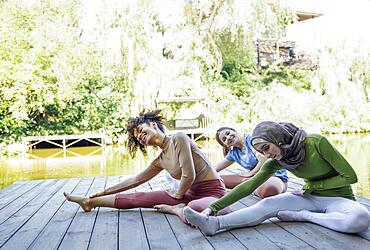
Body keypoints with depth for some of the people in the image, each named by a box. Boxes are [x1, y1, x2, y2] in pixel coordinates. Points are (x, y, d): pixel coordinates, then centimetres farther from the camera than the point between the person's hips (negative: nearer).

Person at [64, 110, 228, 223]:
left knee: (195, 209, -45)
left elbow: (189, 175, -21)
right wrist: (102, 193, 20)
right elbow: (134, 180, 16)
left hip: (212, 191, -7)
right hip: (191, 193, 7)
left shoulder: (179, 138, -16)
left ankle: (174, 209, -14)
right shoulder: (160, 160, 7)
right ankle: (91, 202, 20)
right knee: (139, 198, 5)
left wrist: (177, 194, -3)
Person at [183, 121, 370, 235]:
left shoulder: (316, 142, -23)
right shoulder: (277, 161, -8)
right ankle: (214, 223, -32)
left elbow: (350, 176, -16)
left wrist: (311, 186, -13)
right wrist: (213, 207, -24)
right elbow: (248, 186, -15)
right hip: (311, 197, 3)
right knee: (267, 205, -22)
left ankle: (303, 215, -18)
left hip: (339, 198, -3)